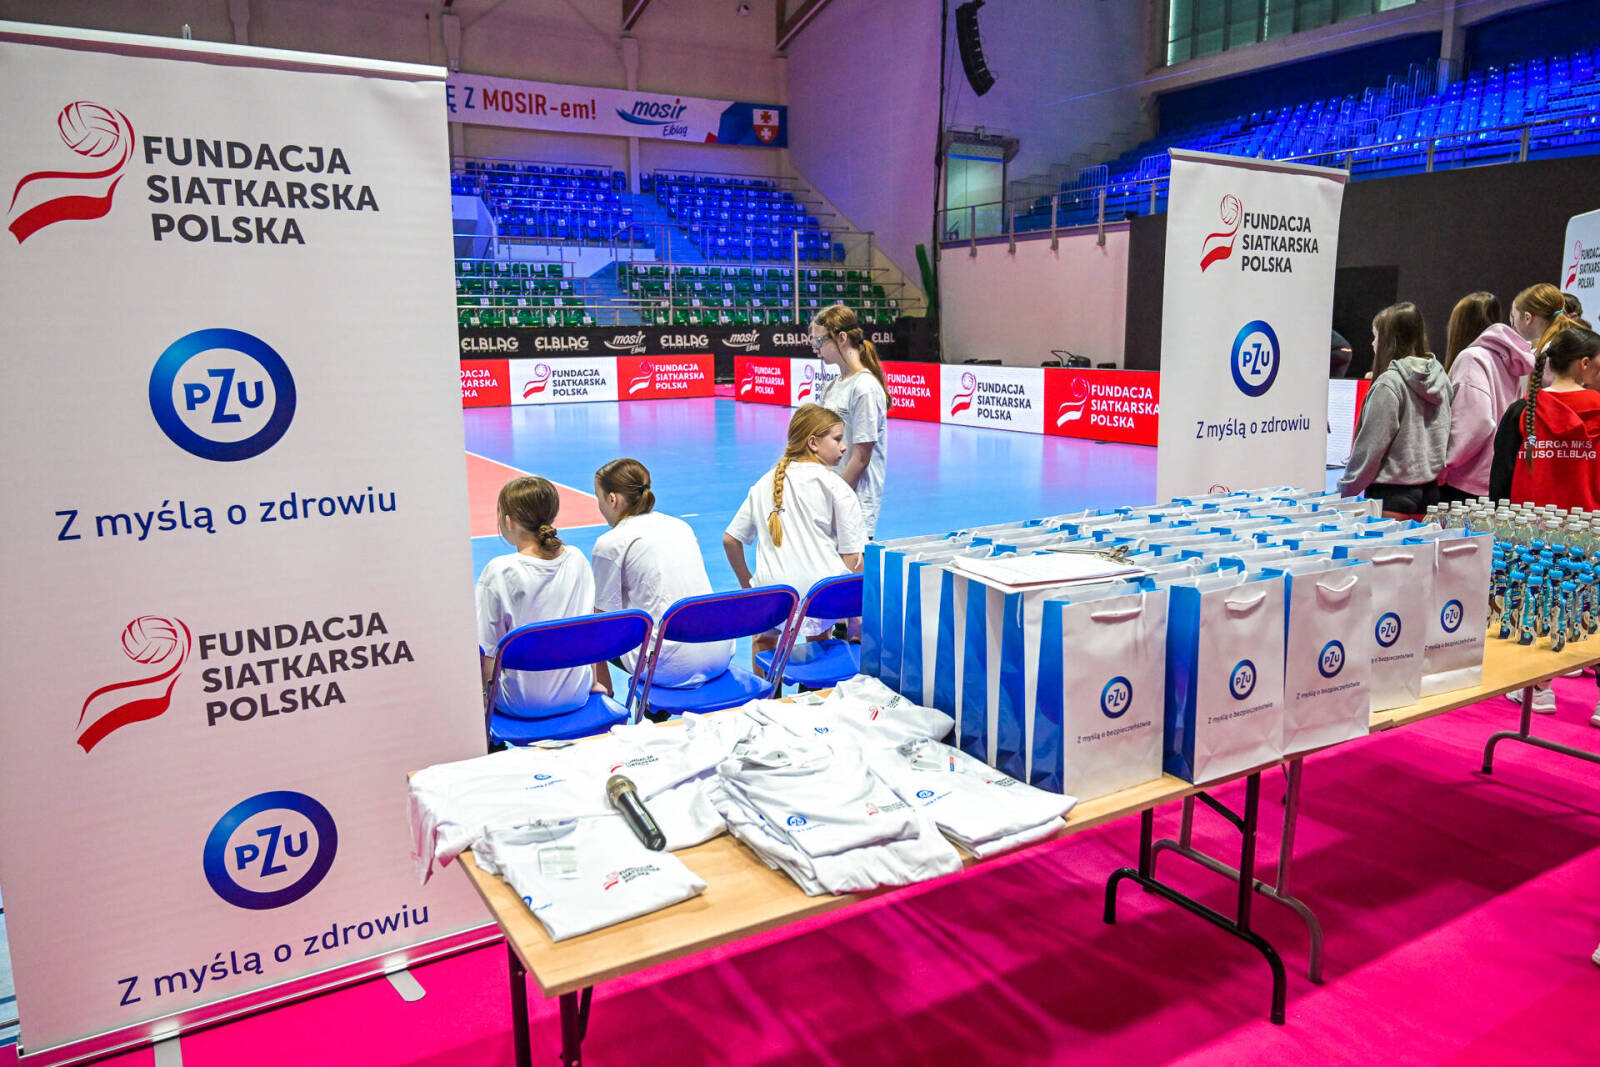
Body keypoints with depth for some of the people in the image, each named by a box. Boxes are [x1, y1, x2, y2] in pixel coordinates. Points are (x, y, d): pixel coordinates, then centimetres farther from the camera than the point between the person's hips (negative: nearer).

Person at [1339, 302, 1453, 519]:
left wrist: (1345, 488, -5)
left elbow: (1371, 445, -13)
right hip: (1430, 491, 8)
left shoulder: (1389, 383, -15)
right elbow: (1444, 436, 13)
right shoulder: (1439, 376, 7)